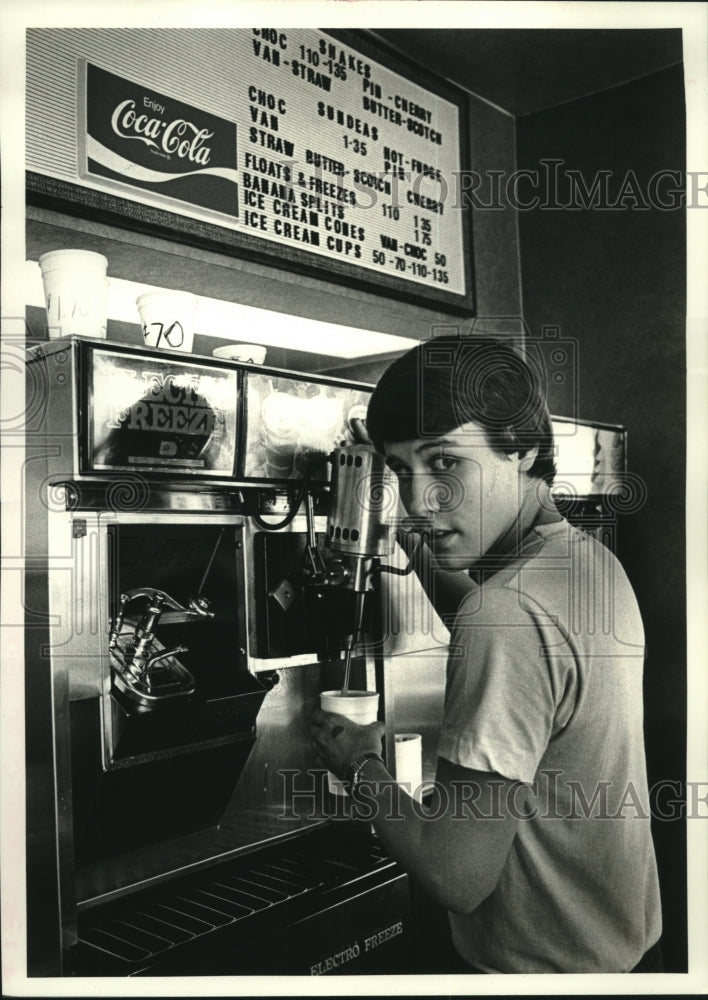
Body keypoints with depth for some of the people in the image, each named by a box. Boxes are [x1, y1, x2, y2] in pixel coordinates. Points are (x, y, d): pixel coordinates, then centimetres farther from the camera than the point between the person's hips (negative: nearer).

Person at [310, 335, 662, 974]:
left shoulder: (504, 614, -31)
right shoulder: (595, 560, -2)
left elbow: (458, 877, -30)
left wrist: (362, 767, -13)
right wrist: (451, 574, 7)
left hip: (545, 965, -8)